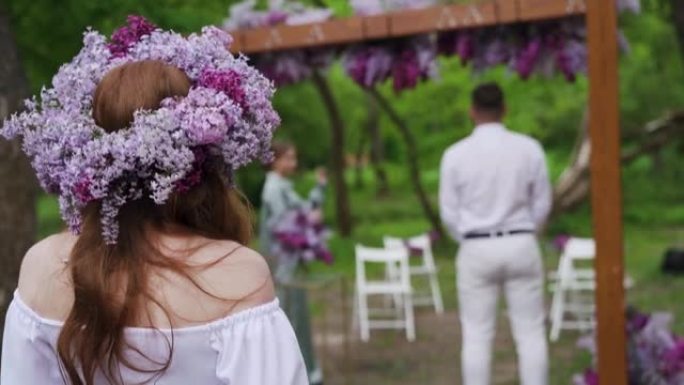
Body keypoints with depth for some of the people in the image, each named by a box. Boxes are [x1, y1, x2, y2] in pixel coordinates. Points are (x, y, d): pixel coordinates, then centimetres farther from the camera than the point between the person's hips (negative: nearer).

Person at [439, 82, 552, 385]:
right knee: (530, 333, 6)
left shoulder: (455, 155, -5)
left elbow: (449, 212, 0)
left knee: (477, 336, 4)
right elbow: (542, 204, 4)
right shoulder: (529, 148, -2)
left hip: (477, 250, -1)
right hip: (522, 246, 1)